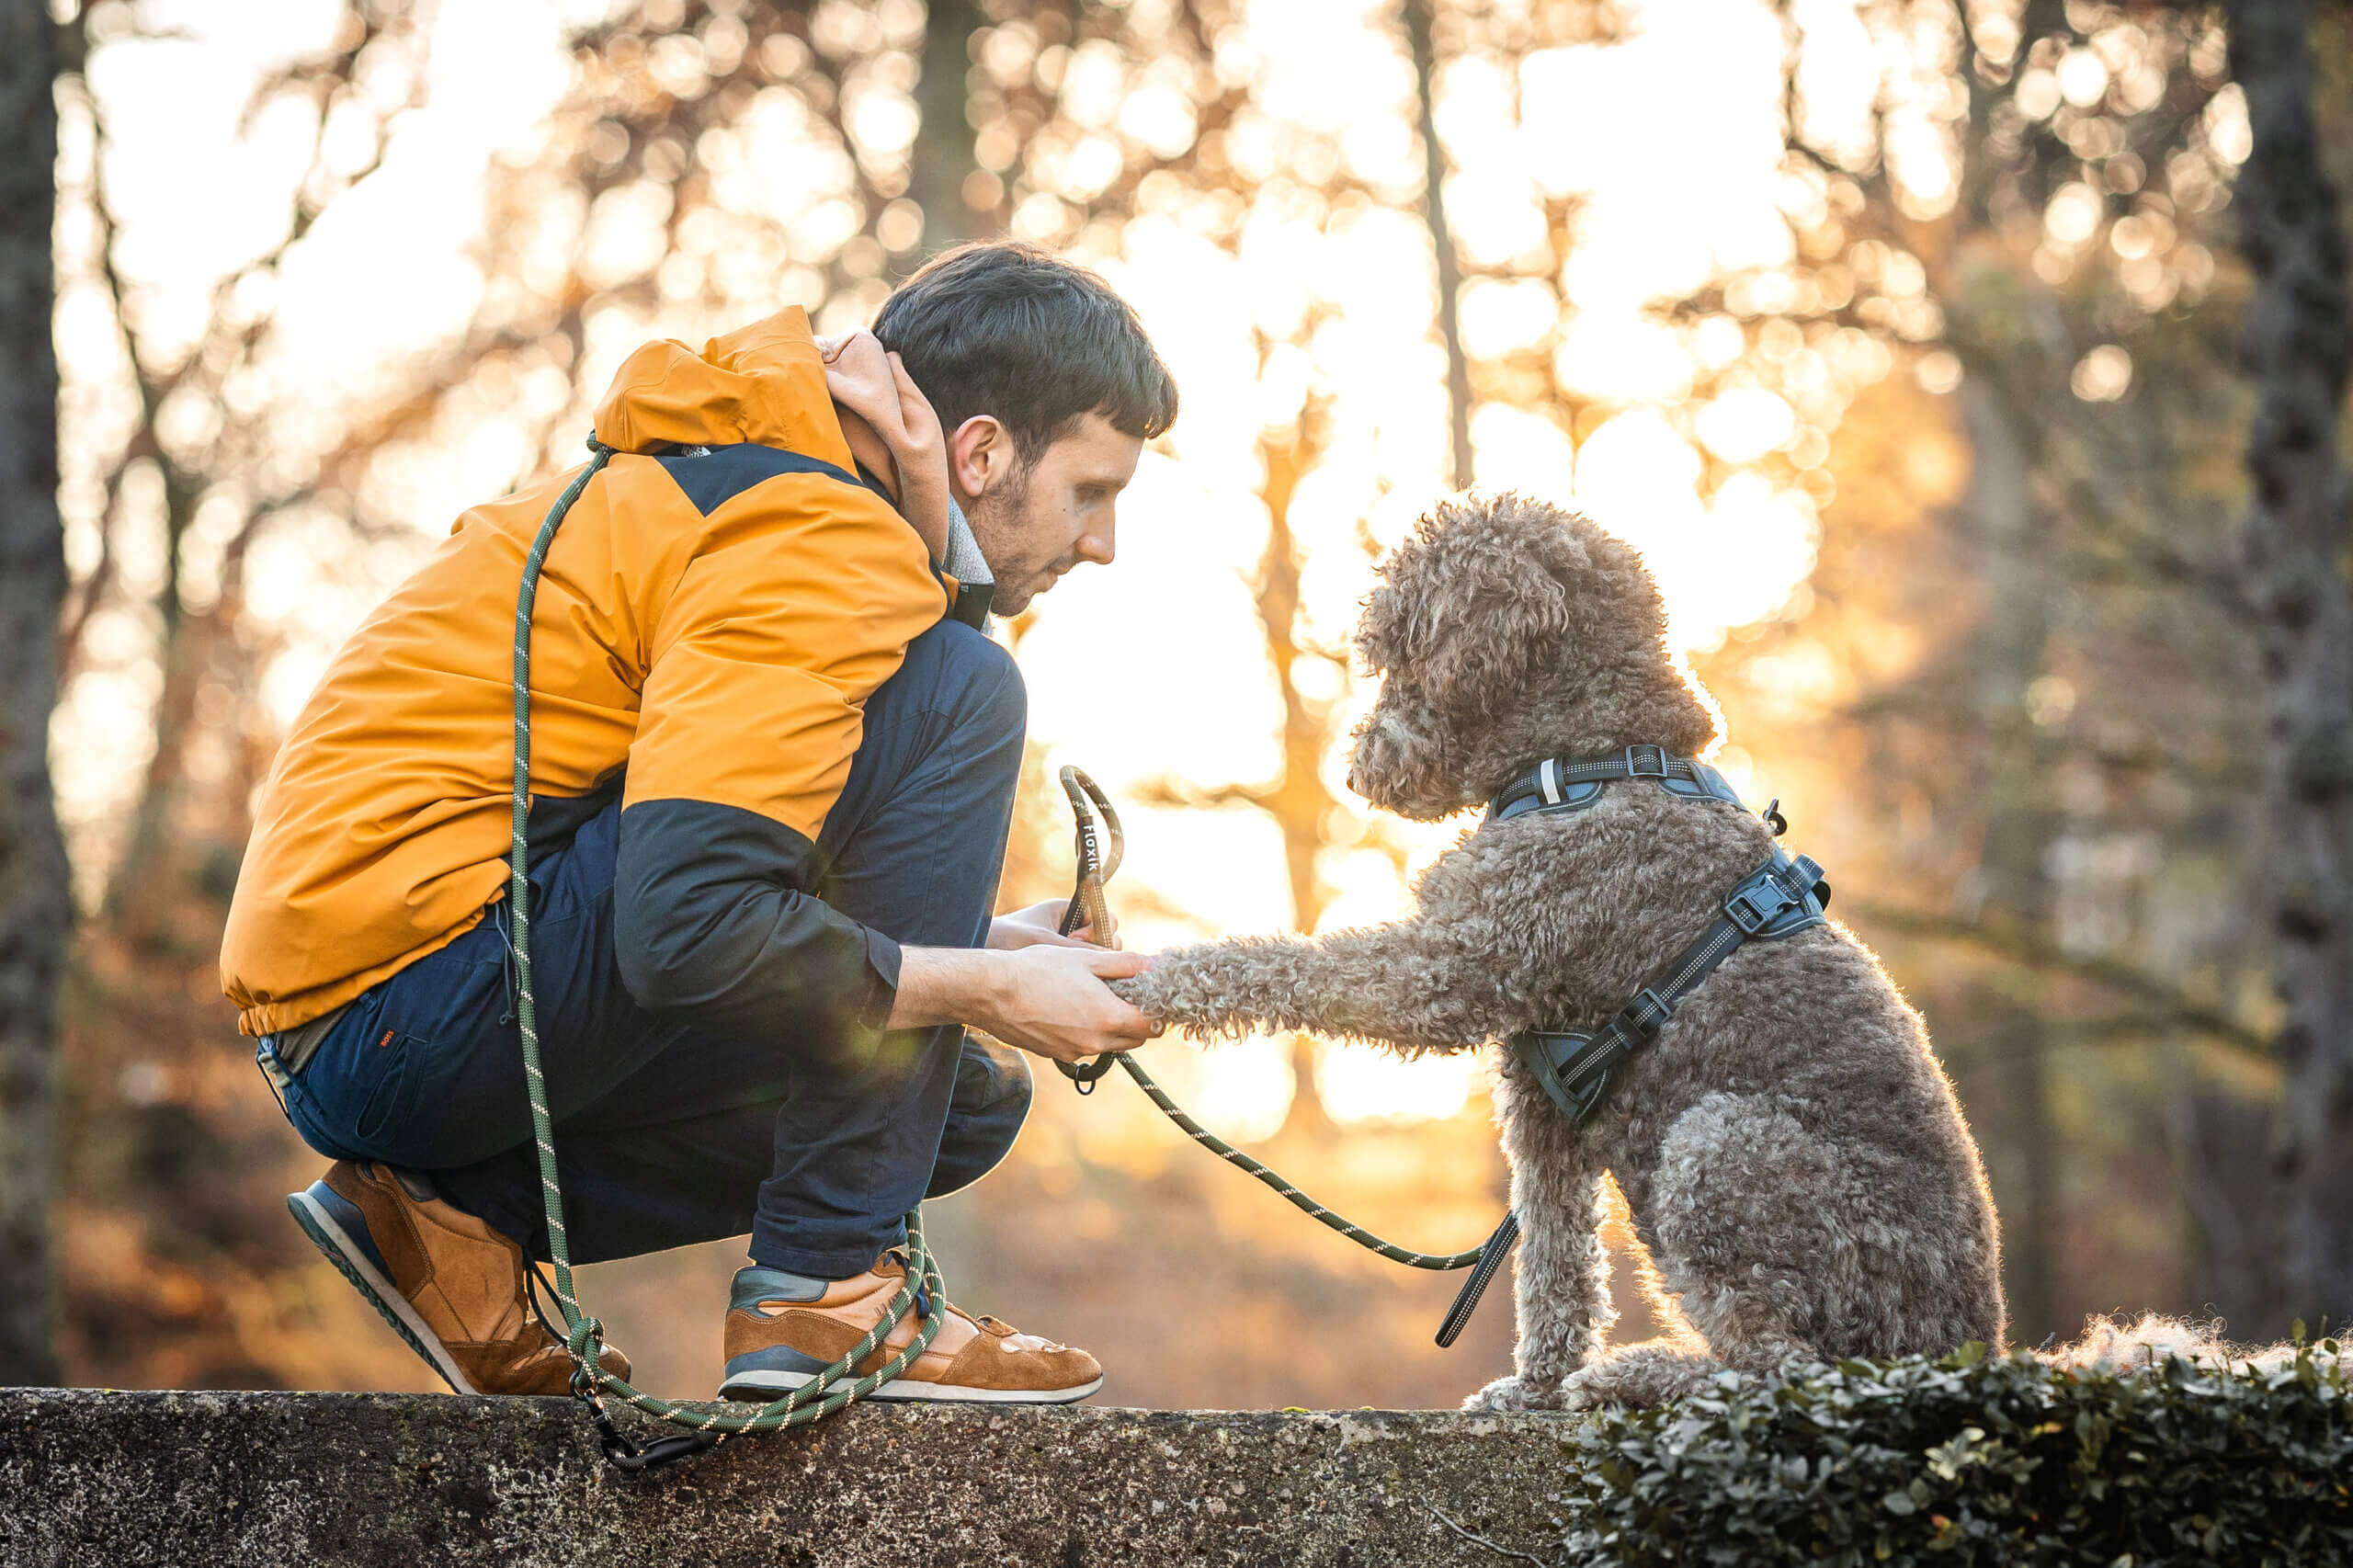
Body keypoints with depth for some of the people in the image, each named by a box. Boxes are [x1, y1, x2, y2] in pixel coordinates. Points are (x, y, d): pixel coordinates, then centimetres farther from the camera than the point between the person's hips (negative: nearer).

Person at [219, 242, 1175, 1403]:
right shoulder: (819, 541, -16)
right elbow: (685, 928, -28)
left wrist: (981, 956, 10)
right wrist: (981, 986, -15)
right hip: (416, 1004, -11)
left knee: (966, 1104, 15)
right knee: (955, 691, -15)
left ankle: (459, 1215, 8)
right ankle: (827, 1287, -12)